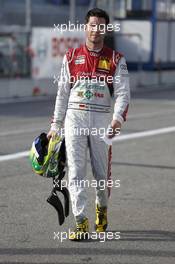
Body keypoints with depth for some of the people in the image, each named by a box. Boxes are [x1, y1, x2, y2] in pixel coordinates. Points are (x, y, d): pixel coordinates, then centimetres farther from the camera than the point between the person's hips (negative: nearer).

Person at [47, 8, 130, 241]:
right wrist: (55, 125, 10)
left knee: (102, 171, 4)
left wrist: (118, 118, -20)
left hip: (102, 120, -1)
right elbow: (62, 93, 13)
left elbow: (123, 92, -3)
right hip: (74, 118, 1)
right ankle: (81, 222, -7)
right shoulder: (71, 57, 10)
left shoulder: (116, 59, 5)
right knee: (76, 171, -6)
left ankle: (102, 208, 33)